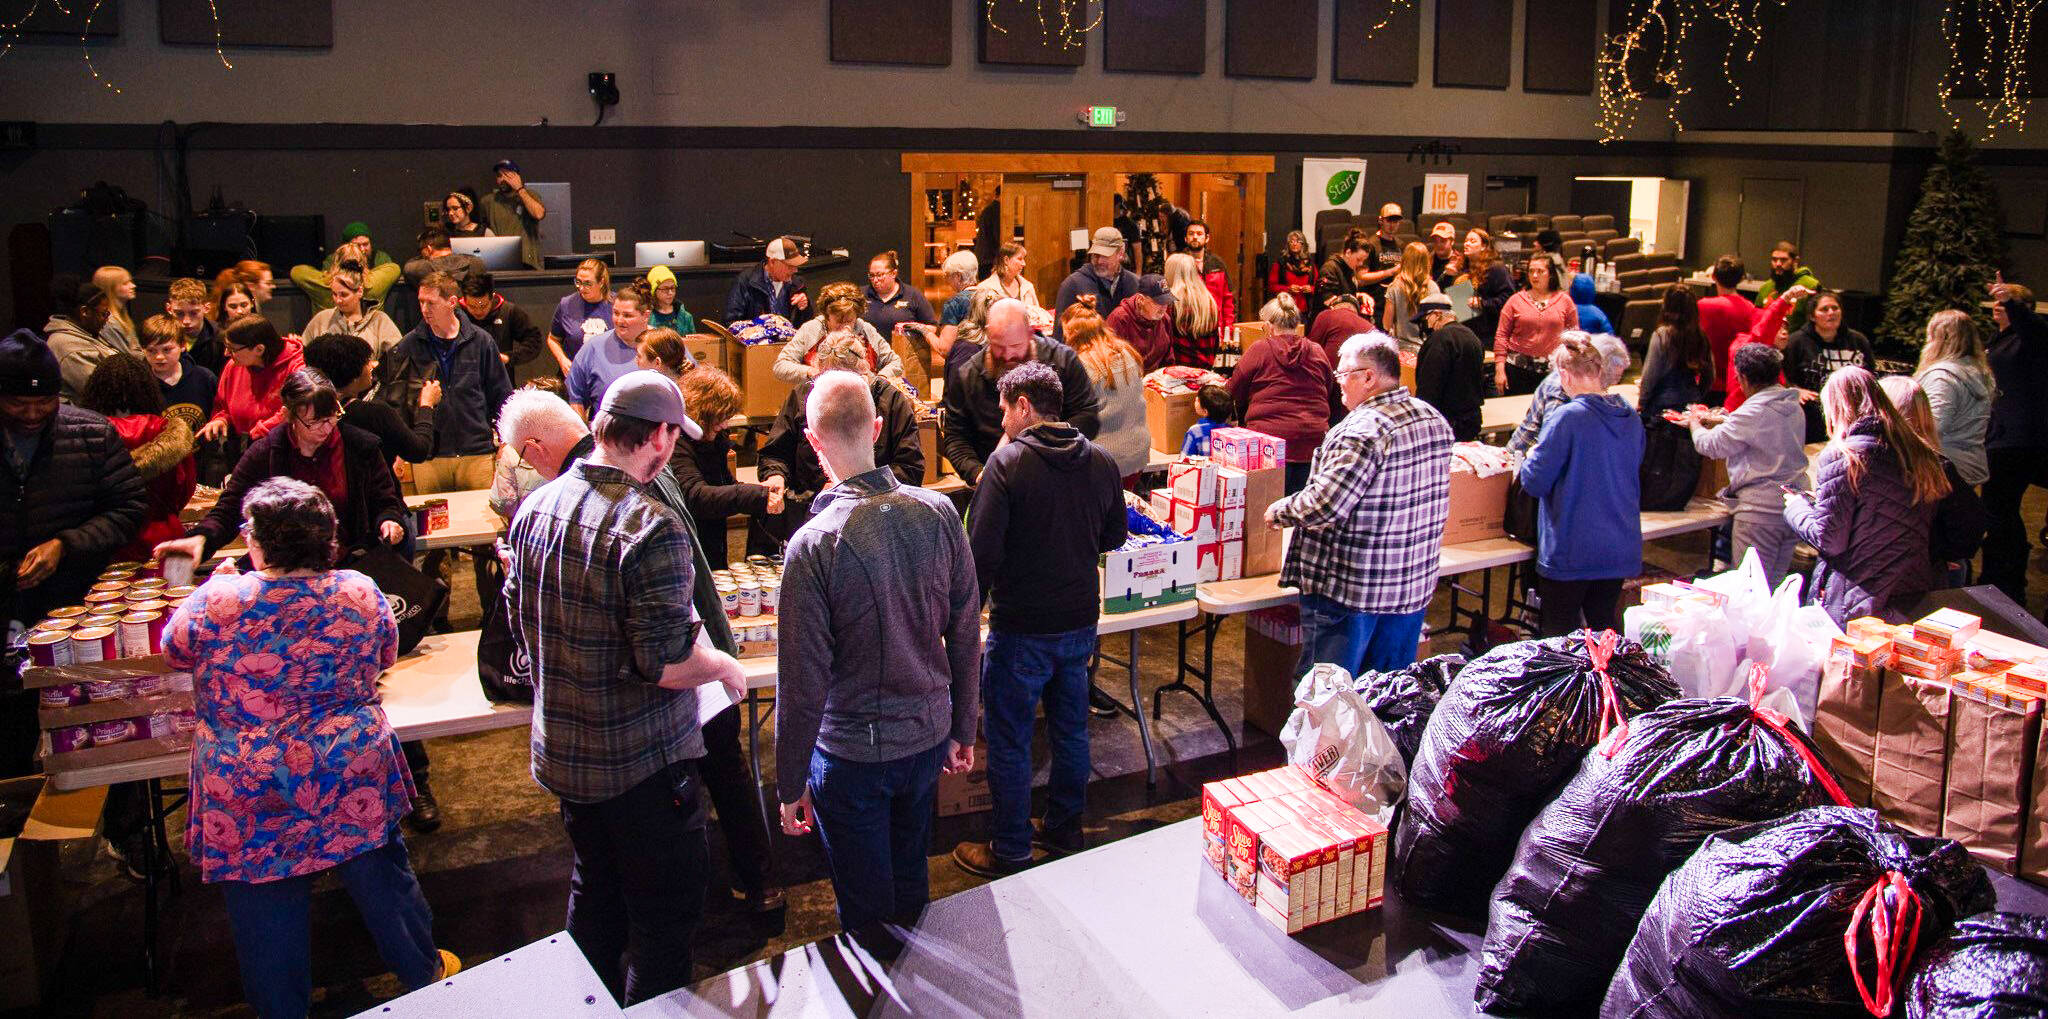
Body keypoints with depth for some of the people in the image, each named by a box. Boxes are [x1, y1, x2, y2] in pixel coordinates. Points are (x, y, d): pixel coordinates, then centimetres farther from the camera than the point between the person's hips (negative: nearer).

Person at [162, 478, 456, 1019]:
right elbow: (385, 657, 8)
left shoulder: (217, 603, -16)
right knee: (383, 879, 20)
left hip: (249, 801, -2)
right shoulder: (361, 593, -10)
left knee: (266, 912, 15)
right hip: (353, 785, 2)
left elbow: (175, 648, 6)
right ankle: (426, 972, 37)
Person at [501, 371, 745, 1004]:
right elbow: (669, 665, -28)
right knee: (664, 909, 10)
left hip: (562, 754, 8)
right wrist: (726, 667, -8)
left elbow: (520, 624, 12)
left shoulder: (534, 508, -1)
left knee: (595, 890, 26)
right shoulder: (651, 528, -25)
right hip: (641, 761, -8)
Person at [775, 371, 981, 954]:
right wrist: (963, 729, 13)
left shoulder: (814, 545, -23)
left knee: (867, 913, 16)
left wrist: (790, 784, -5)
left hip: (852, 751, -5)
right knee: (911, 884, 27)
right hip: (928, 736, 5)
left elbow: (803, 677, -18)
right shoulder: (938, 513, -10)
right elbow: (966, 636, -1)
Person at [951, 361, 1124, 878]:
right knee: (1071, 730, 20)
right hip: (1080, 622, 6)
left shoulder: (1009, 462, -17)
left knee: (1009, 742, 8)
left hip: (1022, 629, -6)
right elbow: (1114, 537, 12)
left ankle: (1010, 852, 20)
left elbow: (982, 552, -20)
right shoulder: (1101, 462, 1)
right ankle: (1064, 830, 35)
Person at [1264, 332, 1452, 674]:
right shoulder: (1435, 420, 5)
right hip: (1414, 583, 8)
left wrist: (1279, 512, -9)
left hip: (1352, 587, -8)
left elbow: (1324, 505, -27)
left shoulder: (1364, 431, -22)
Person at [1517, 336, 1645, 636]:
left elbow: (1534, 482, -15)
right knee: (1605, 626, 19)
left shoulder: (1567, 418, -18)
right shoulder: (1631, 418, 2)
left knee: (1558, 635, 7)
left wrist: (1530, 457, 7)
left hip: (1571, 552, -6)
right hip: (1621, 549, 6)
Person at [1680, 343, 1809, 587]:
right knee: (1776, 583, 16)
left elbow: (1711, 445, -9)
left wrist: (1695, 423, 11)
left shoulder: (1754, 411, -18)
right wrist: (1717, 419, 30)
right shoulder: (1794, 407, 7)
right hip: (1793, 507, 8)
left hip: (1760, 509, -8)